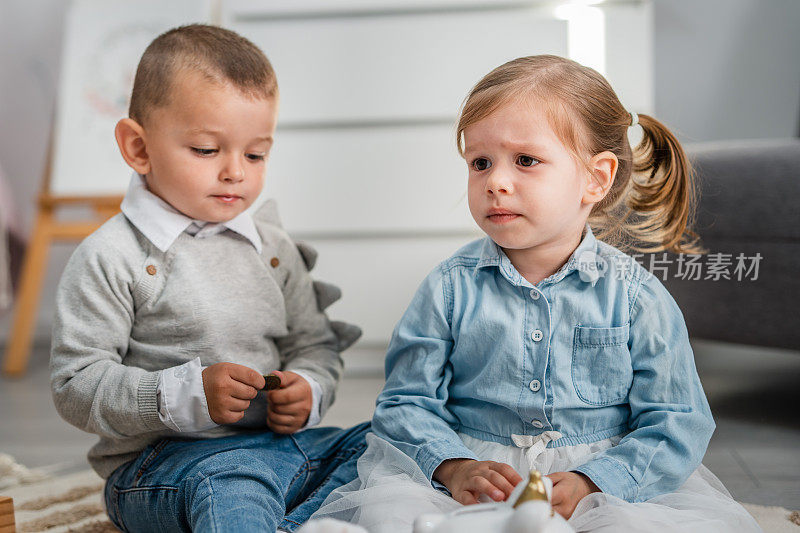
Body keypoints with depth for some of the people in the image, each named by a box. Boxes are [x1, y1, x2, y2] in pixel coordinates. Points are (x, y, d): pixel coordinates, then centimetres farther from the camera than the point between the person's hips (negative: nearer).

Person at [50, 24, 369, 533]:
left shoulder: (273, 248, 13)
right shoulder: (109, 260, -4)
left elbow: (315, 344, 19)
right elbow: (76, 385, -9)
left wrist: (308, 391, -5)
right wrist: (185, 395, -22)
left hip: (285, 442, 7)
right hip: (163, 461, -7)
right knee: (228, 481, -39)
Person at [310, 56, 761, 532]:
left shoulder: (636, 297, -3)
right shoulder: (450, 287, 0)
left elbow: (674, 425, -3)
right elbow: (408, 402, 2)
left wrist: (590, 484, -18)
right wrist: (454, 469, -17)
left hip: (607, 478, 1)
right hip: (473, 470, 0)